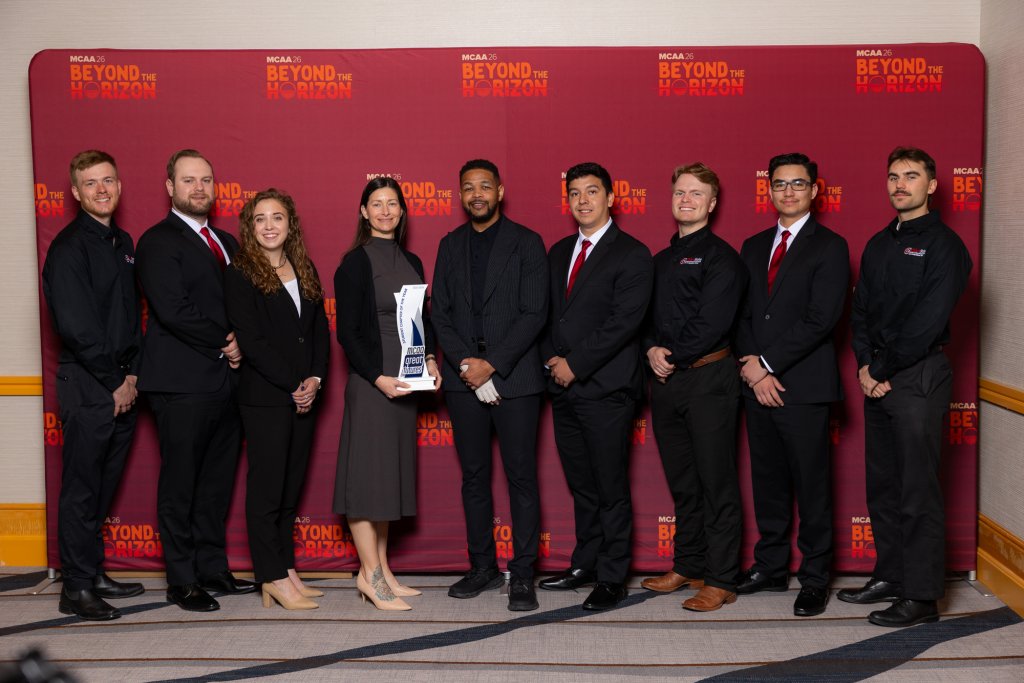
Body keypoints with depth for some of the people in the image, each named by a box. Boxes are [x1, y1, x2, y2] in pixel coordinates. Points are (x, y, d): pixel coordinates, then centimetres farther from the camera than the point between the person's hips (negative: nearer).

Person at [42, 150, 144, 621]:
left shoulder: (123, 243, 15)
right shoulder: (69, 247, -10)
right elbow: (76, 326, -17)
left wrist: (133, 374, 5)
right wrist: (114, 382, -13)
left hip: (122, 388, 7)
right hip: (87, 387, -7)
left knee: (103, 486, 14)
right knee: (82, 488, -1)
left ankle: (93, 575, 25)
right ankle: (76, 589, 7)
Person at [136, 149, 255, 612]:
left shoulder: (226, 243, 19)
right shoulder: (158, 242, -5)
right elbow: (172, 310, -17)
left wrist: (241, 342, -3)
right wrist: (224, 344, -10)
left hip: (227, 381, 7)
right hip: (183, 383, -7)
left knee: (217, 483, 12)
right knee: (180, 485, 1)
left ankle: (212, 570, 22)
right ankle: (182, 582, 10)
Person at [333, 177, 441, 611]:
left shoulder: (411, 262, 13)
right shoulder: (355, 263, -7)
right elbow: (347, 332, -10)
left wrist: (429, 359, 2)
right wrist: (378, 377, -18)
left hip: (405, 381, 7)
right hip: (371, 380, -7)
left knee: (391, 472, 10)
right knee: (368, 470, -4)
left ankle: (381, 570, 18)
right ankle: (369, 573, 3)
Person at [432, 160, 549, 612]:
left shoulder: (527, 243, 0)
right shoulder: (450, 245, 12)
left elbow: (534, 314, -7)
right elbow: (440, 312, 7)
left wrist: (492, 365, -14)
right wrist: (466, 364, -8)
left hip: (515, 376, -4)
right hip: (464, 379, 4)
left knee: (522, 476, -1)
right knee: (474, 476, 10)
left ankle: (522, 575, 7)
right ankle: (483, 566, 20)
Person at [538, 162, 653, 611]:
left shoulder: (632, 255, -6)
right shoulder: (559, 253, 16)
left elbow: (624, 322, -15)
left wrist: (575, 364, -15)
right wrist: (551, 360, 1)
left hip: (606, 389, -6)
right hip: (564, 388, 7)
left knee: (611, 489, 1)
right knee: (581, 486, 15)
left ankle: (612, 579, 9)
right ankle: (585, 565, 26)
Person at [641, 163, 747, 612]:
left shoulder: (720, 257, -5)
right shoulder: (661, 260, 18)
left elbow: (713, 322, -14)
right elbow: (647, 317, 15)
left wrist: (674, 357, -11)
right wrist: (653, 350, -4)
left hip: (707, 378, -7)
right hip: (666, 382, 7)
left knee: (717, 484, -2)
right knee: (682, 483, 14)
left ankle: (721, 582, 3)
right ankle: (688, 567, 25)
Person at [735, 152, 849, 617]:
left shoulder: (829, 247, -3)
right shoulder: (754, 247, 16)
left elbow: (821, 319, -13)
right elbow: (742, 313, 11)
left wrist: (768, 364, -14)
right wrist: (752, 368, -4)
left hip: (803, 386, -5)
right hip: (757, 383, 6)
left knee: (811, 484, 1)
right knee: (767, 482, 12)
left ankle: (814, 579, 11)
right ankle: (770, 568, 23)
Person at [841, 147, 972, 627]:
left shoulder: (943, 244, -7)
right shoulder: (878, 245, 16)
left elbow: (929, 321, -14)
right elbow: (860, 309, 13)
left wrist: (885, 370, -11)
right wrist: (864, 365, -2)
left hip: (918, 377, -7)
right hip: (877, 378, 7)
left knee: (918, 492, -4)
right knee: (882, 485, 12)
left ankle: (921, 596, 2)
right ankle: (890, 576, 23)